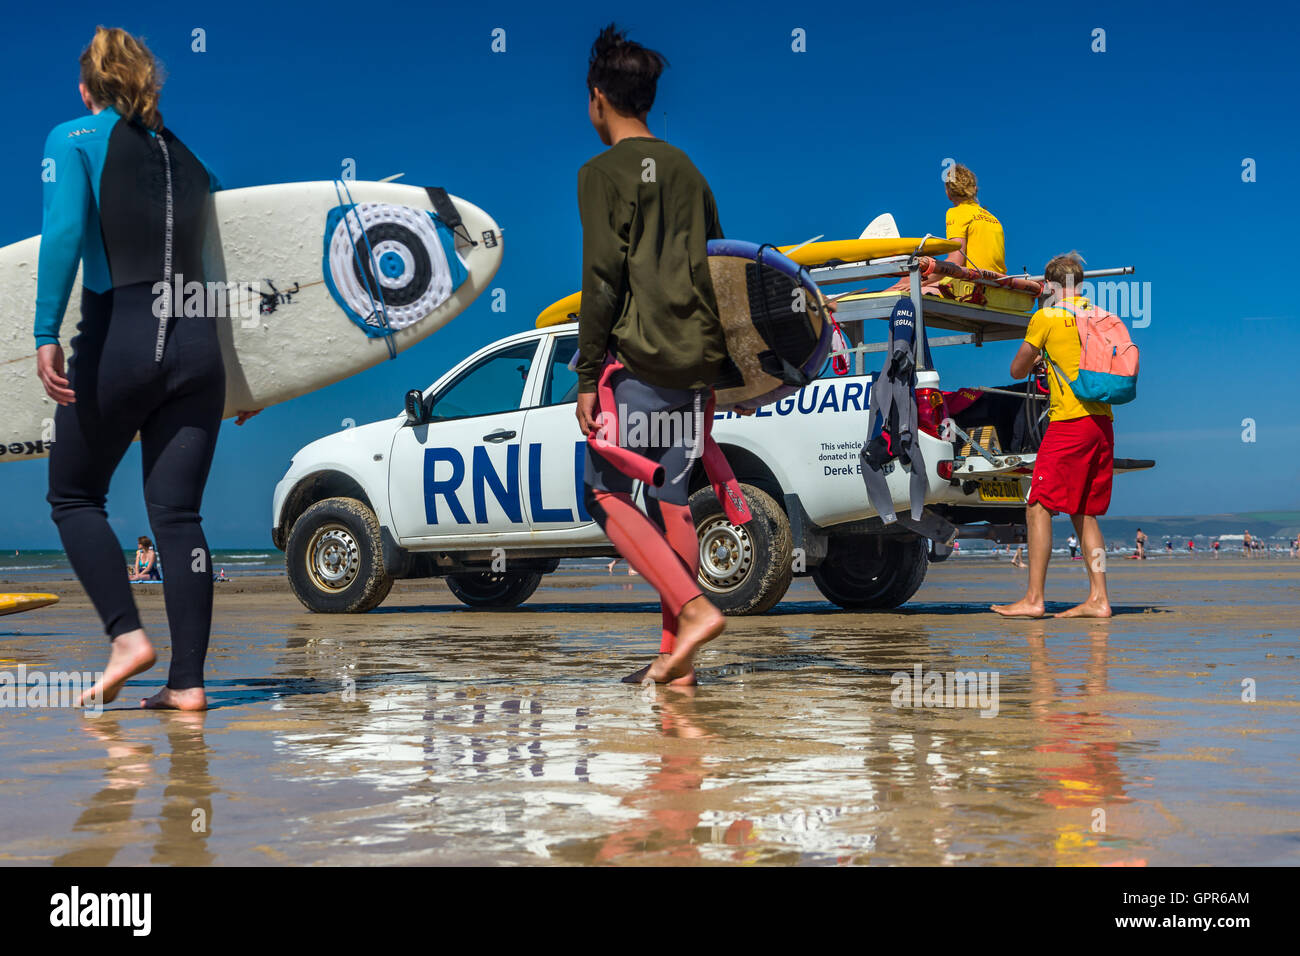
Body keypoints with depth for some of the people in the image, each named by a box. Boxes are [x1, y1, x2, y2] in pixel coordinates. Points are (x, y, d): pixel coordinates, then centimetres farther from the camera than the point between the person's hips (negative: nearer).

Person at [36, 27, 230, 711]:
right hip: (196, 344, 4)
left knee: (74, 496, 15)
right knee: (177, 514, 5)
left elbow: (64, 232, -13)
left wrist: (46, 334, -18)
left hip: (118, 340, -4)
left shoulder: (75, 140, 5)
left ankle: (127, 636, 0)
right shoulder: (187, 155, 19)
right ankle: (188, 680, 2)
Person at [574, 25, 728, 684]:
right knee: (671, 503, 8)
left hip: (635, 360, -7)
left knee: (607, 491, 1)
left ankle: (693, 608, -14)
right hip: (692, 361, 7)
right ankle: (676, 655, 7)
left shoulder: (603, 173, -5)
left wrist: (587, 376, -9)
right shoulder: (685, 170, 17)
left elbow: (602, 279, -12)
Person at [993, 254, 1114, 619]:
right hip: (1102, 423, 7)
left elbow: (1017, 370, 7)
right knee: (1085, 513, 11)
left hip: (1069, 422, -7)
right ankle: (1098, 599, 6)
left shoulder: (1046, 317, -1)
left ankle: (1033, 599, -8)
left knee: (1038, 507, -4)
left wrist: (1038, 357, 29)